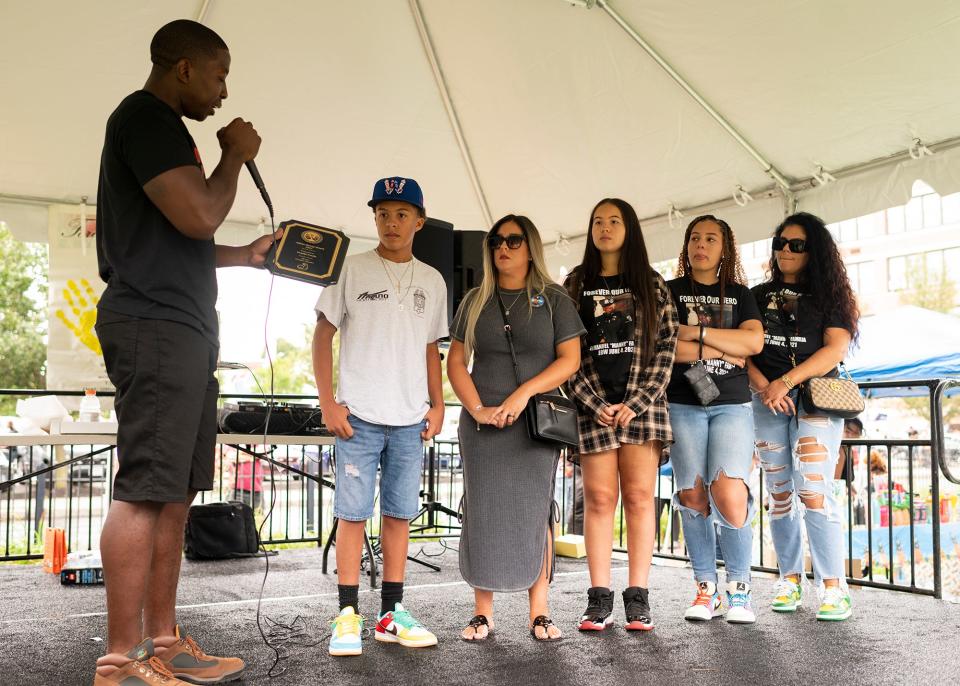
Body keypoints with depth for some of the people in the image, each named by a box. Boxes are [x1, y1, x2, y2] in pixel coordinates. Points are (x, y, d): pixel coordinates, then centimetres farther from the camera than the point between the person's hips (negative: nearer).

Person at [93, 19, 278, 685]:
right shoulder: (147, 117, -6)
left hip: (183, 330, 11)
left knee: (175, 493, 9)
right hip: (156, 327, -11)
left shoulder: (161, 128, 25)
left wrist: (246, 255, 23)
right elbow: (198, 215, -18)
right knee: (146, 490, -11)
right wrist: (236, 155, -2)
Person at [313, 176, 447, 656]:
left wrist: (437, 405, 8)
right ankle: (348, 615, 7)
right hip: (359, 414, -3)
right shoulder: (352, 269, 0)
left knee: (399, 513, 7)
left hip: (411, 419, 3)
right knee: (353, 513, -1)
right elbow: (323, 336, 0)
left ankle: (391, 614, 15)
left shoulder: (432, 281, 11)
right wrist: (328, 402, -8)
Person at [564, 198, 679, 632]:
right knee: (599, 498, -1)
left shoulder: (651, 285, 9)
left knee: (639, 496, -1)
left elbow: (666, 346, 2)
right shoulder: (576, 285, 10)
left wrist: (637, 402, -9)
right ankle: (599, 599, 3)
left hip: (642, 401, 0)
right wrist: (594, 404, -8)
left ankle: (638, 597, 4)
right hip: (593, 404, 0)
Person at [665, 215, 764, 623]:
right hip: (683, 404, 0)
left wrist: (698, 333, -8)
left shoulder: (740, 294, 15)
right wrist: (723, 351, -7)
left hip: (732, 404, 0)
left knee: (729, 494, -14)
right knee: (693, 495, -2)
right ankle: (706, 589, 8)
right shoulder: (669, 292, 10)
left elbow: (754, 341, -3)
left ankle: (739, 589, 1)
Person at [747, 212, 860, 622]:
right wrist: (763, 386, -11)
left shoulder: (828, 294, 7)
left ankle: (834, 588, -8)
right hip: (767, 401, 3)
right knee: (780, 495, 5)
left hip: (816, 398, -3)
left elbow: (837, 347, -6)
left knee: (813, 492, -14)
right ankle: (789, 581, 14)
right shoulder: (758, 296, 14)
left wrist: (786, 381, -14)